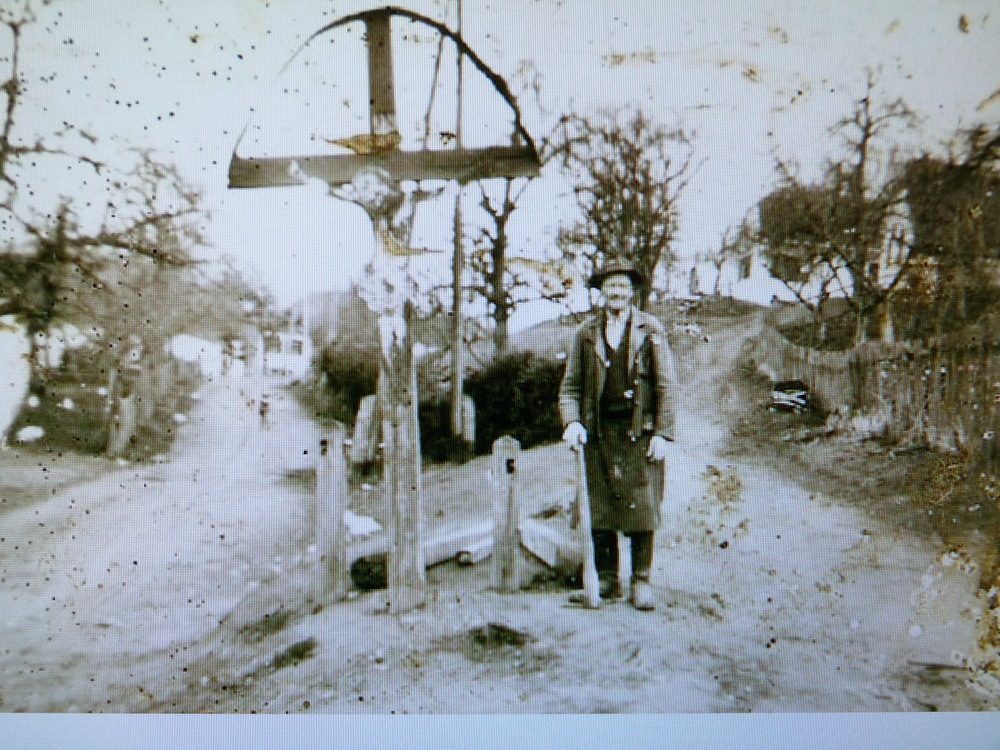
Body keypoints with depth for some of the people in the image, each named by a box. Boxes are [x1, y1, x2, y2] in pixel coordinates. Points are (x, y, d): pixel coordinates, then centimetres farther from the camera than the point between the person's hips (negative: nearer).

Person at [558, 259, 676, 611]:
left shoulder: (651, 330, 4)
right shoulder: (586, 334, 9)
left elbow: (666, 385, 2)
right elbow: (570, 386, 9)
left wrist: (662, 433, -6)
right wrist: (572, 422, -8)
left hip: (640, 432, -2)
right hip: (599, 433, 2)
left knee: (642, 506, -3)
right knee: (599, 510, 4)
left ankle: (642, 581, 8)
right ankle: (607, 580, 15)